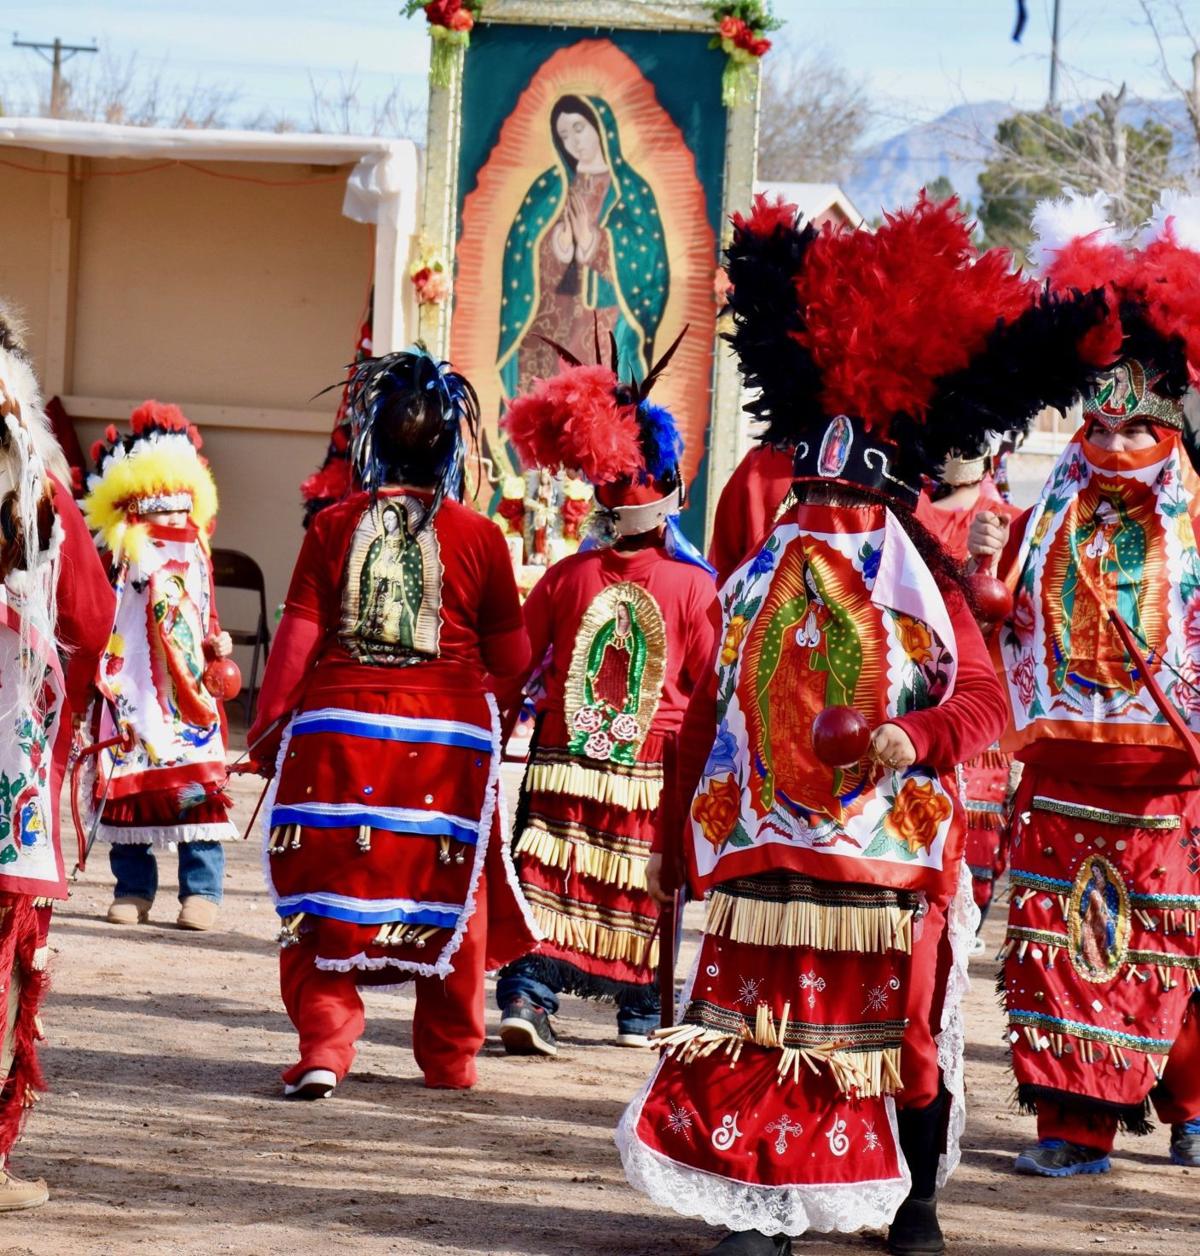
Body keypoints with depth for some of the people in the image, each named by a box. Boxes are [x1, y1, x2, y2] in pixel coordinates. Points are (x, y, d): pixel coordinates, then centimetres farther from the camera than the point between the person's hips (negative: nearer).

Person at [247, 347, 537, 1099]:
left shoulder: (334, 526, 0)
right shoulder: (480, 537, -1)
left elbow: (297, 637, -1)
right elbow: (512, 658, 3)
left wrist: (269, 729, 9)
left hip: (337, 730, 0)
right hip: (447, 736, 0)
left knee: (325, 897, 8)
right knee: (449, 899, 12)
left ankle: (324, 1044, -3)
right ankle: (450, 1058, 20)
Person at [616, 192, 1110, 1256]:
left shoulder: (922, 575, 0)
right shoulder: (762, 570, 11)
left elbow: (983, 697, -8)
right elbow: (713, 704, 11)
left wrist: (917, 739, -27)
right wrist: (682, 832, 5)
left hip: (893, 844, -2)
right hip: (769, 842, 2)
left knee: (902, 1021, 3)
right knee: (768, 1019, -2)